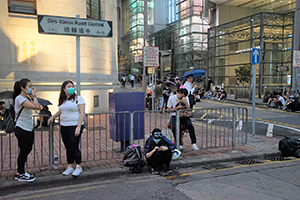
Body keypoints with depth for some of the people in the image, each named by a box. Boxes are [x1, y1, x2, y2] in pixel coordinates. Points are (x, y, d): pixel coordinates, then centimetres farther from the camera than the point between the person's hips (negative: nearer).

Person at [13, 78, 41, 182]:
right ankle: (21, 175, 16)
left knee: (27, 150, 14)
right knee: (24, 151, 1)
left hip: (29, 129, 9)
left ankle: (20, 172, 27)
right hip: (22, 129, -9)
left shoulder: (28, 98, 10)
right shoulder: (19, 98, -18)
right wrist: (34, 95, -15)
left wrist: (32, 96, 2)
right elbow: (36, 106, -28)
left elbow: (38, 106, 5)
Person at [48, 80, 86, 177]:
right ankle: (70, 166, 21)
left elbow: (82, 113, -12)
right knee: (68, 147, 9)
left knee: (74, 147, -5)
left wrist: (78, 127, -19)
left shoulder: (78, 98, -6)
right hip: (63, 126, 6)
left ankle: (78, 167, 10)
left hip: (74, 126, -6)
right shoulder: (62, 100, 12)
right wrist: (52, 117, 20)